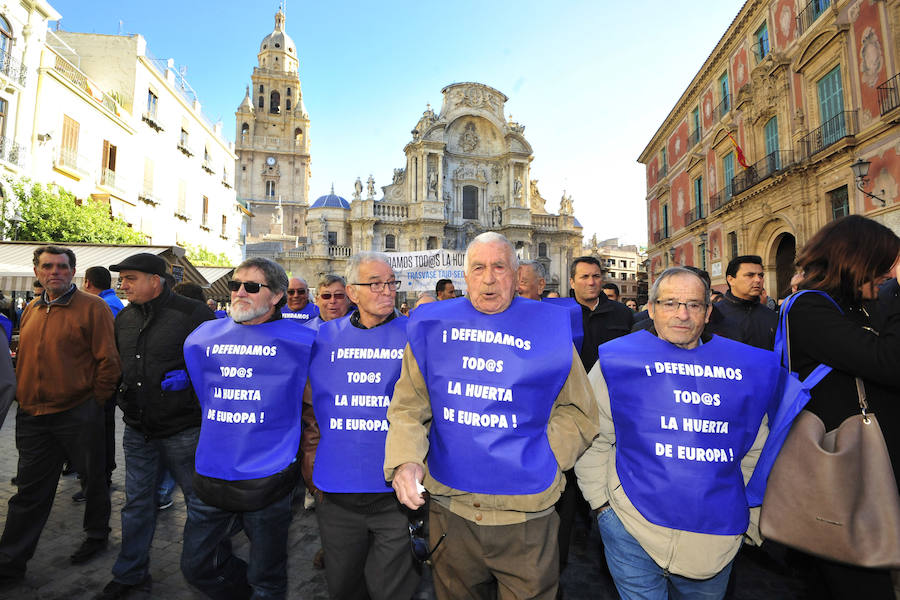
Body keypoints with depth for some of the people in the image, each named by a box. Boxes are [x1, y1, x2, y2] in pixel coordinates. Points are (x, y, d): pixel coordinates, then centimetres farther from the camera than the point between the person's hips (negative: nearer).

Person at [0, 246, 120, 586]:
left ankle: (97, 535, 33)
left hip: (78, 414, -5)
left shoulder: (92, 308, -10)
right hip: (32, 417, 5)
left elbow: (108, 360, -12)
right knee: (30, 491, 14)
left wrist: (94, 402, -8)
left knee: (93, 478, 12)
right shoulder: (31, 310, 11)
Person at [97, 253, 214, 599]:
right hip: (138, 431, 6)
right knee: (137, 504, 18)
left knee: (200, 500, 10)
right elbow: (118, 363, 24)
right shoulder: (124, 318, 9)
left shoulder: (192, 312, -14)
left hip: (183, 429, -5)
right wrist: (118, 391, 9)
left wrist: (189, 375, -23)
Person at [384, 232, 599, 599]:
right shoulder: (432, 326, 1)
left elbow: (578, 412, 2)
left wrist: (543, 458, -10)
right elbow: (408, 406, 2)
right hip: (449, 508, 2)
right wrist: (405, 459, -14)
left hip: (526, 515, -1)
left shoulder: (548, 328, -3)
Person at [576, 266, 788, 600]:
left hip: (717, 539, 4)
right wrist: (602, 505, -3)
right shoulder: (618, 360, -9)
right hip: (634, 530, -4)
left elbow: (755, 451, 14)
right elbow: (593, 441, -3)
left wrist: (752, 520, 16)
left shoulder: (749, 368, 2)